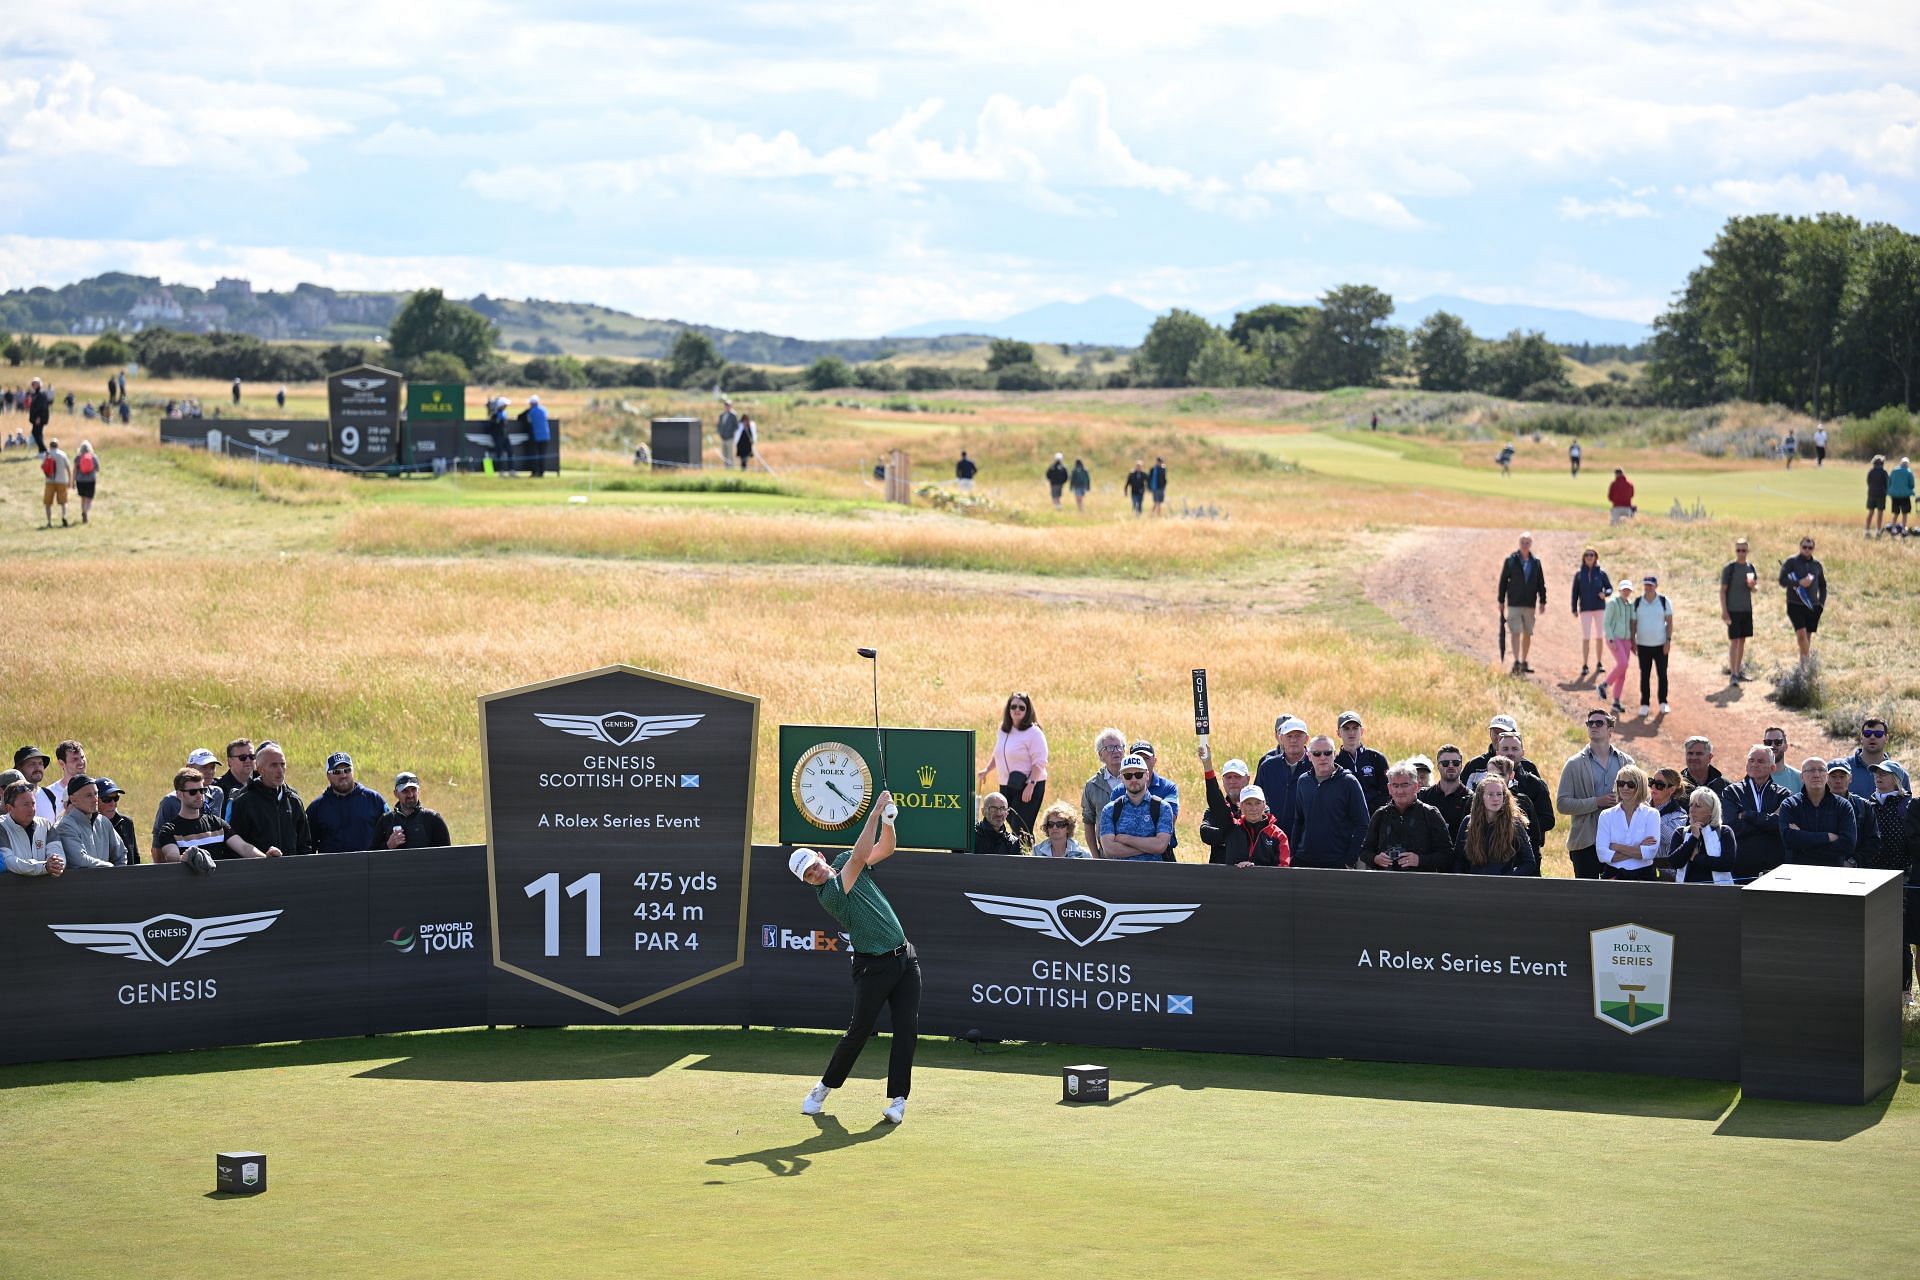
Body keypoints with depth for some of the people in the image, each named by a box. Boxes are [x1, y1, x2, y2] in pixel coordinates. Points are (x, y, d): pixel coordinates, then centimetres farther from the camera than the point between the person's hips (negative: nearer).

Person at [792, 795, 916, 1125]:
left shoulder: (844, 862, 5)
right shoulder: (828, 895, -17)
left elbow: (885, 849, 8)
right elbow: (860, 856, -27)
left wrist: (888, 819, -13)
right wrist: (875, 811, -27)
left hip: (905, 958, 6)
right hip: (873, 967, -6)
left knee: (907, 1029, -2)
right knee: (858, 1032, -2)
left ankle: (898, 1098, 1)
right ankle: (824, 1087, 19)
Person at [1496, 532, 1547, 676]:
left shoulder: (1536, 562, 6)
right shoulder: (1510, 561, -1)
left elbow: (1541, 583, 9)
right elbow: (1503, 581, 1)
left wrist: (1542, 601, 4)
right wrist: (1501, 600, -1)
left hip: (1530, 604, 3)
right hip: (1514, 603, -3)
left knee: (1528, 634, 8)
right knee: (1516, 632, -11)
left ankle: (1523, 663, 17)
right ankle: (1516, 662, -16)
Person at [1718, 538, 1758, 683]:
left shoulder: (1750, 566, 8)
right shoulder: (1729, 568, -8)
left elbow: (1755, 588, 15)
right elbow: (1723, 590, -8)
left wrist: (1752, 585, -10)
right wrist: (1724, 611, -15)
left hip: (1746, 609, 6)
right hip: (1733, 610, -6)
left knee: (1742, 640, 12)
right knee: (1734, 641, -7)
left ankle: (1739, 671, 22)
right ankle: (1733, 674, -7)